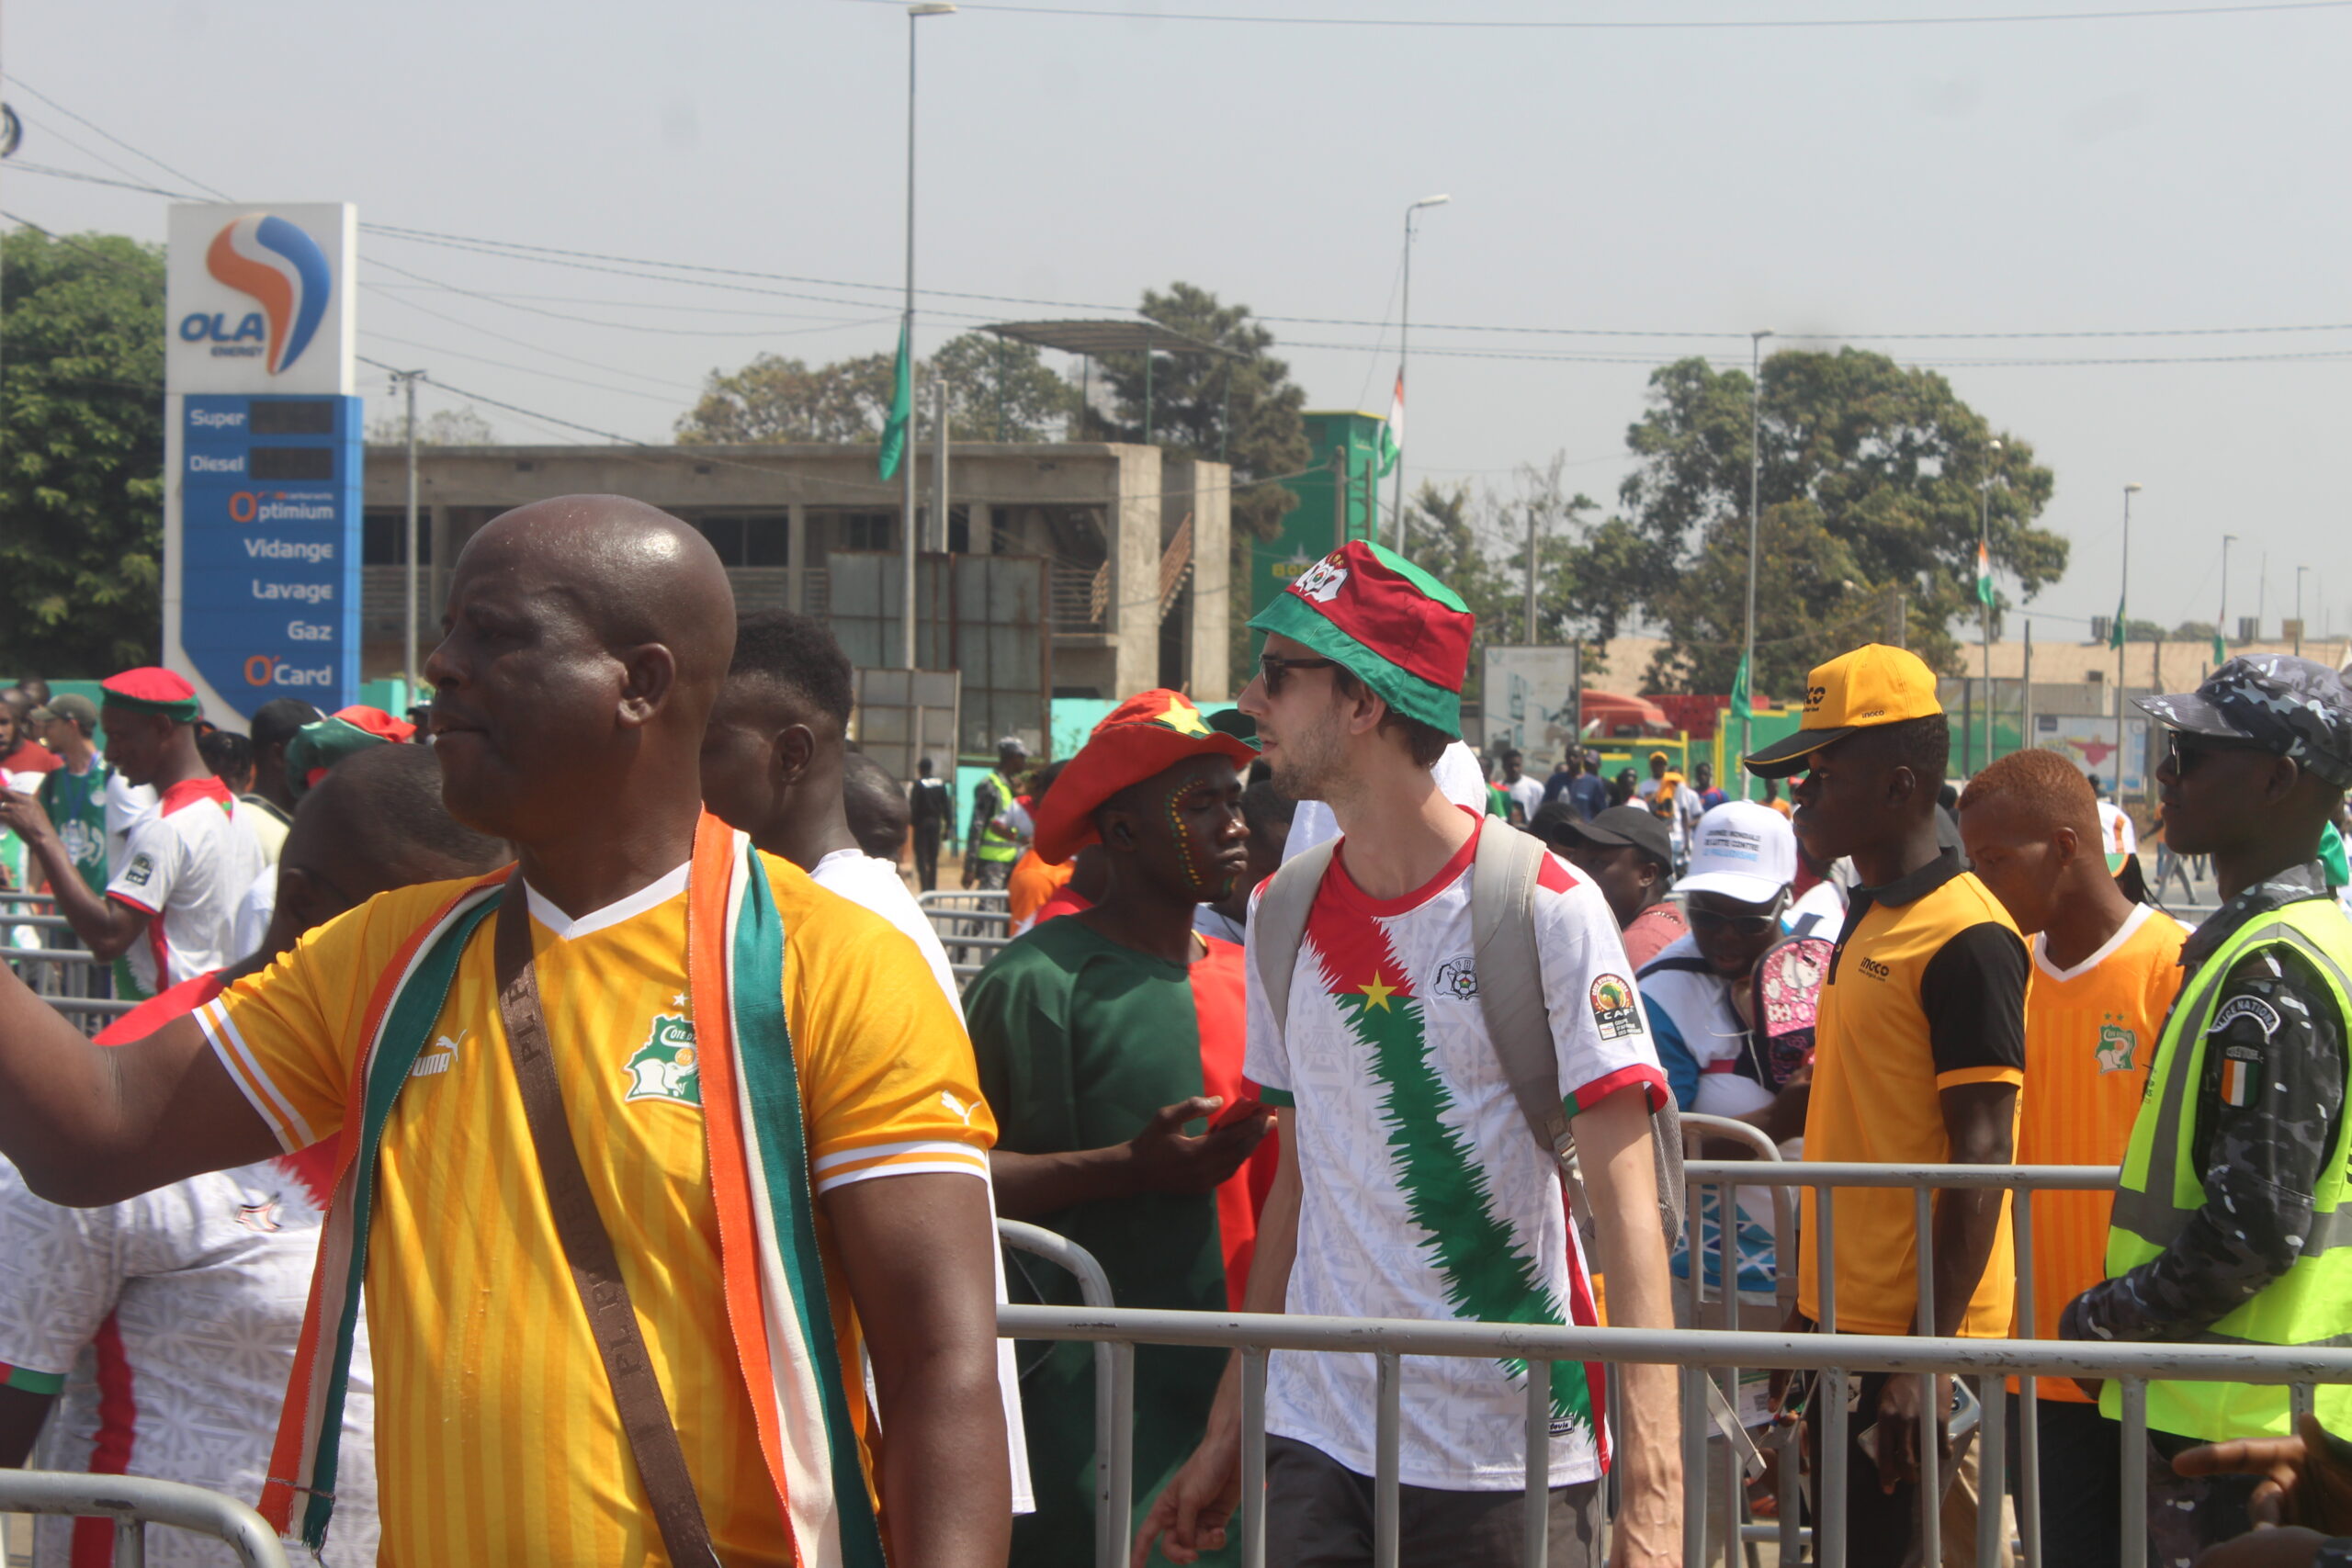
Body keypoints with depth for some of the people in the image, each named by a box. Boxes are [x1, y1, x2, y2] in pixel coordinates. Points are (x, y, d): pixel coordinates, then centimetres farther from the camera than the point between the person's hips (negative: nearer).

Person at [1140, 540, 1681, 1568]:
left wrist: (1651, 1483, -24)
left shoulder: (1547, 910, -10)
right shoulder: (1282, 916, 8)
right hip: (1313, 1443, 5)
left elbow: (1626, 1205, -15)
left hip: (1511, 1456, -4)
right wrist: (1229, 1429, 12)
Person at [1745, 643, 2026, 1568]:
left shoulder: (1966, 938, -15)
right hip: (1844, 1321, 9)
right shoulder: (1864, 923, 14)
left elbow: (1981, 1160, -18)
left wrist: (1931, 1352, -22)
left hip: (1914, 1337, -9)